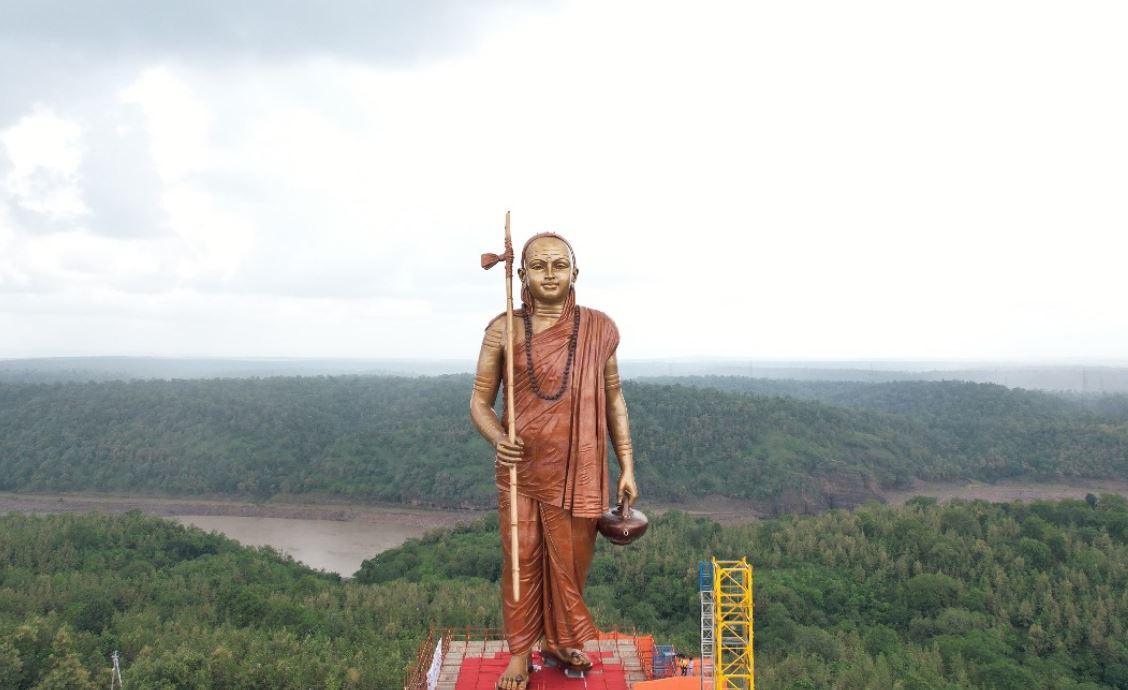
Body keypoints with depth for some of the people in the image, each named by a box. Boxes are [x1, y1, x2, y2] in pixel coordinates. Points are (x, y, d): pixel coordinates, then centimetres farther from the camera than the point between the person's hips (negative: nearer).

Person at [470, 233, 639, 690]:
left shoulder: (598, 329, -1)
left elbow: (613, 399, 6)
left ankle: (560, 641, 37)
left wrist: (627, 467, 4)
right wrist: (498, 439, -21)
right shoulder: (503, 330, -5)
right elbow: (480, 401, -1)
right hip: (521, 467, -1)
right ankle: (520, 652, 29)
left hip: (578, 469, 1)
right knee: (523, 560, 9)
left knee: (570, 562, 14)